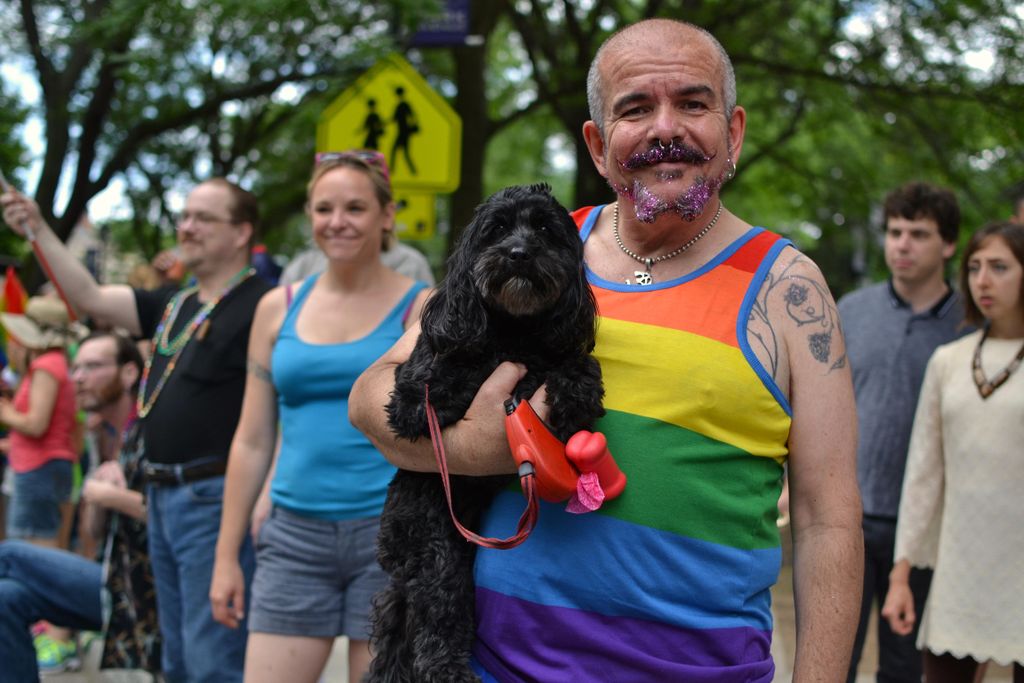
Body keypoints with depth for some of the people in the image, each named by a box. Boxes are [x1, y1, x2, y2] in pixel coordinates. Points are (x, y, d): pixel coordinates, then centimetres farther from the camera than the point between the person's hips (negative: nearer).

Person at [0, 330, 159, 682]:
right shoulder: (124, 437, 17)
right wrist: (97, 493, -1)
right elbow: (95, 525, 19)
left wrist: (113, 496, -14)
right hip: (118, 582, 8)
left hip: (141, 594, -8)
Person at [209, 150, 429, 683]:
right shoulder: (278, 308, 10)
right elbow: (252, 443, 13)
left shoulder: (421, 309, 0)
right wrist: (227, 556, 11)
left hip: (391, 535, -3)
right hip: (296, 537, 3)